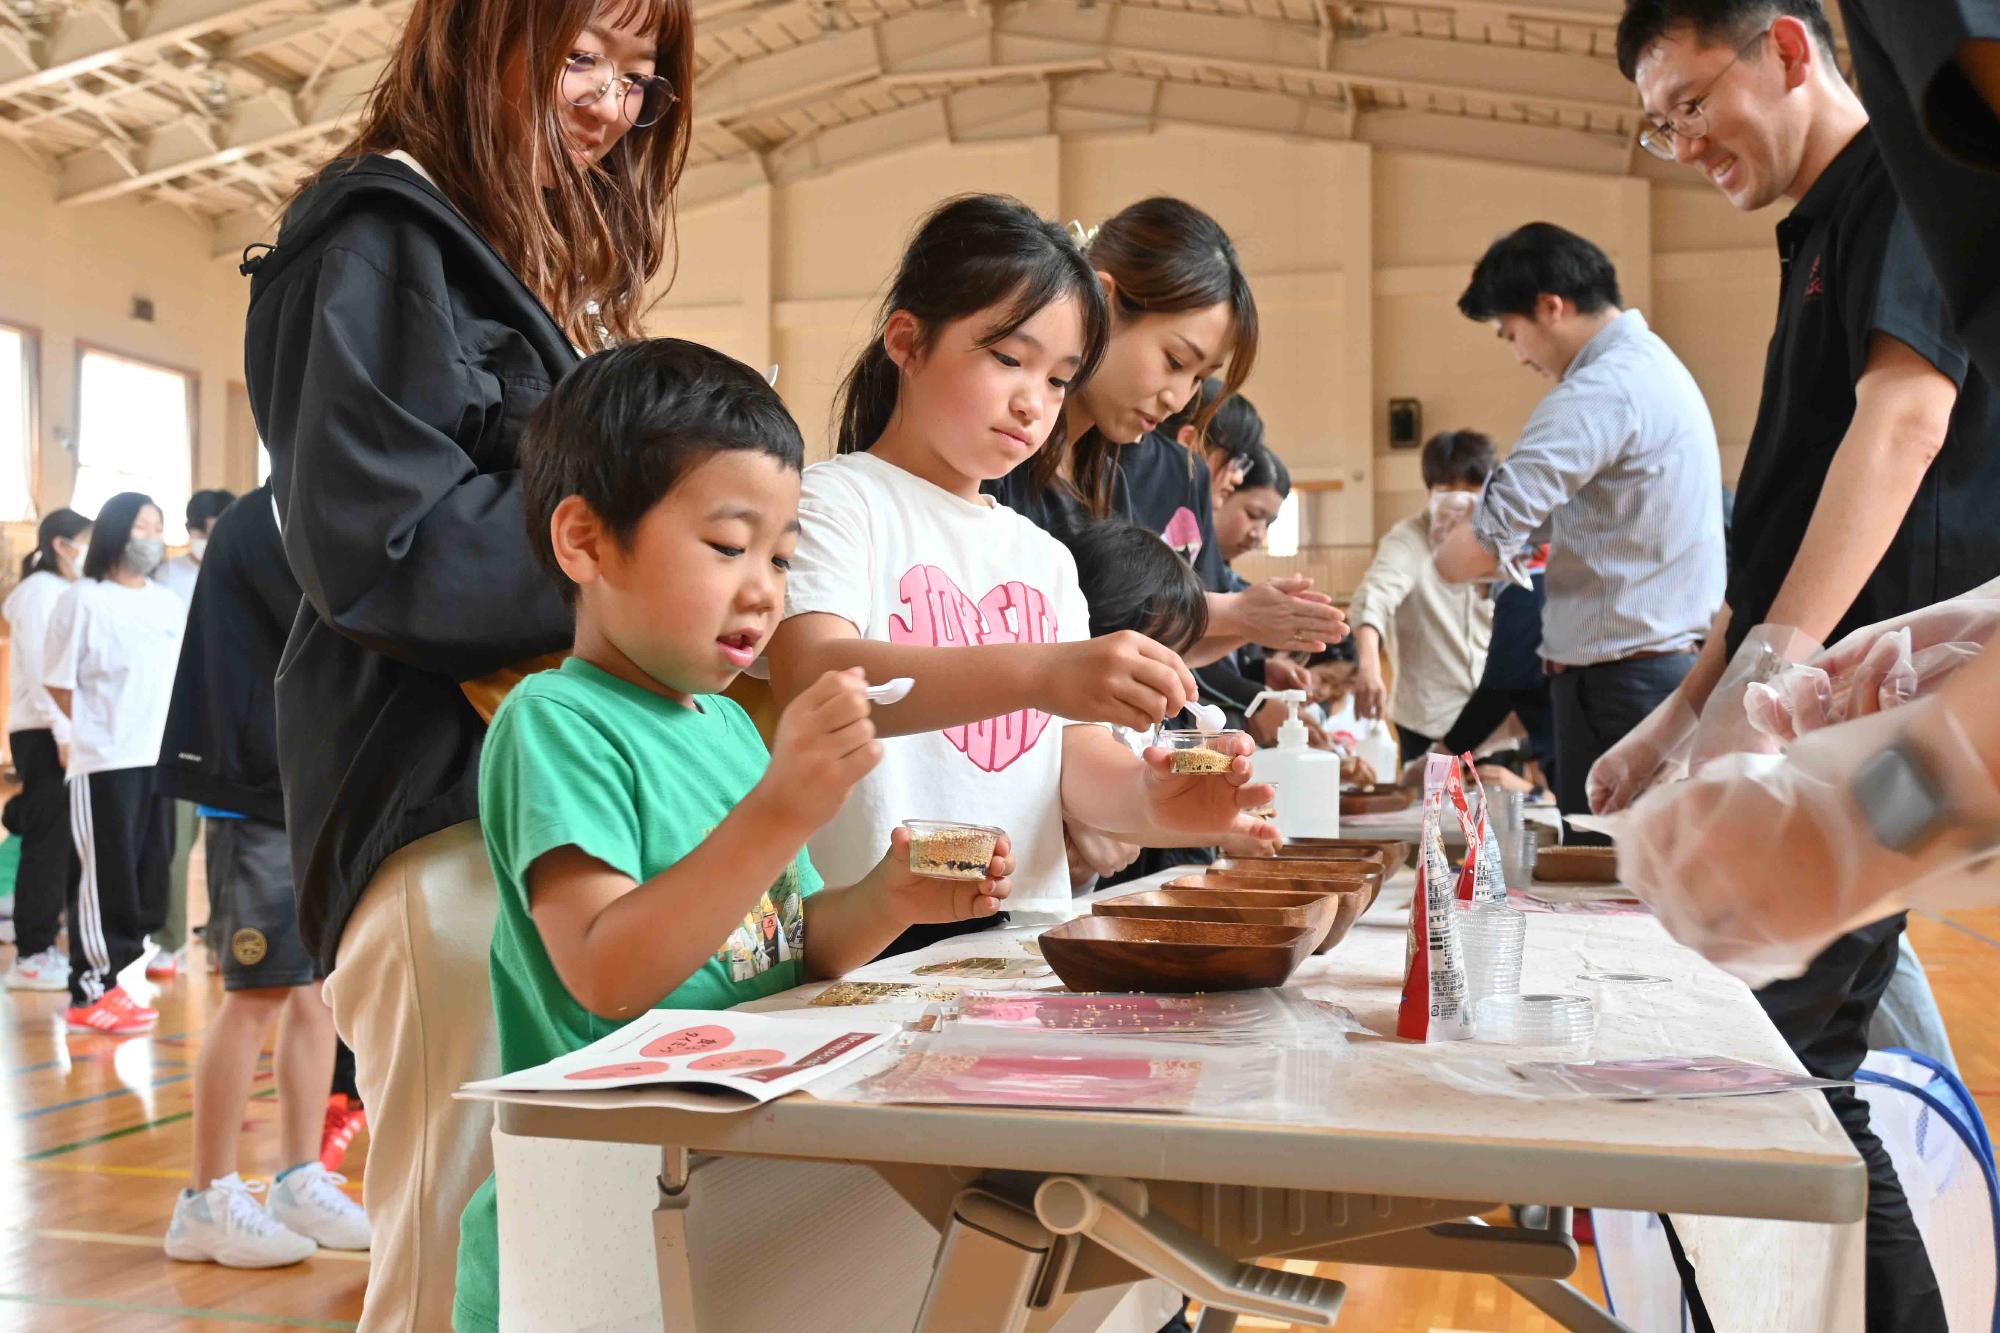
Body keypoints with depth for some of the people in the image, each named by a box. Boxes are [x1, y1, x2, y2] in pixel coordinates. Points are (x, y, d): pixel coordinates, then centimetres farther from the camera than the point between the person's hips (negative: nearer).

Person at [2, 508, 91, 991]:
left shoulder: (63, 593, 19)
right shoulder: (41, 590, -7)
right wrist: (63, 733, -20)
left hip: (63, 732, 8)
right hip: (44, 733, -8)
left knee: (67, 843, 7)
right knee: (50, 843, -7)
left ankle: (45, 945, 13)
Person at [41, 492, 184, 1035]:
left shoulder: (170, 605, 13)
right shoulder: (83, 600, -4)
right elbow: (58, 683, -3)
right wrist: (102, 730, -3)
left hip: (161, 760, 6)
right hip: (105, 763, -6)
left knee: (147, 876, 7)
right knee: (105, 877, -3)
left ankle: (107, 976, 18)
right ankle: (91, 994, 4)